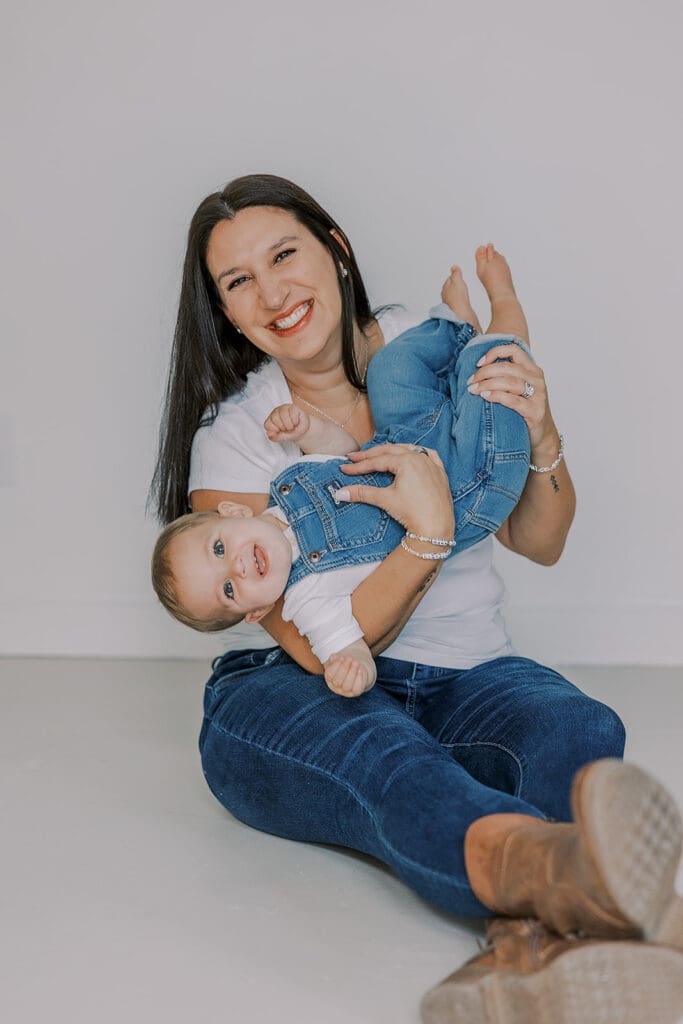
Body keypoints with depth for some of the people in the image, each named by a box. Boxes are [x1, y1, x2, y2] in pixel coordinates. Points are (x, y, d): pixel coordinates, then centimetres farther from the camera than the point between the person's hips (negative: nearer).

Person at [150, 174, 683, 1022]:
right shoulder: (231, 437, -5)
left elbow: (540, 544, 10)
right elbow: (322, 647, -14)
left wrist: (541, 439, -11)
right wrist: (428, 538, -29)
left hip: (462, 677, 4)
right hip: (292, 695, -3)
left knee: (579, 734, -31)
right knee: (382, 752, -39)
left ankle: (534, 942, -61)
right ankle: (563, 874, -70)